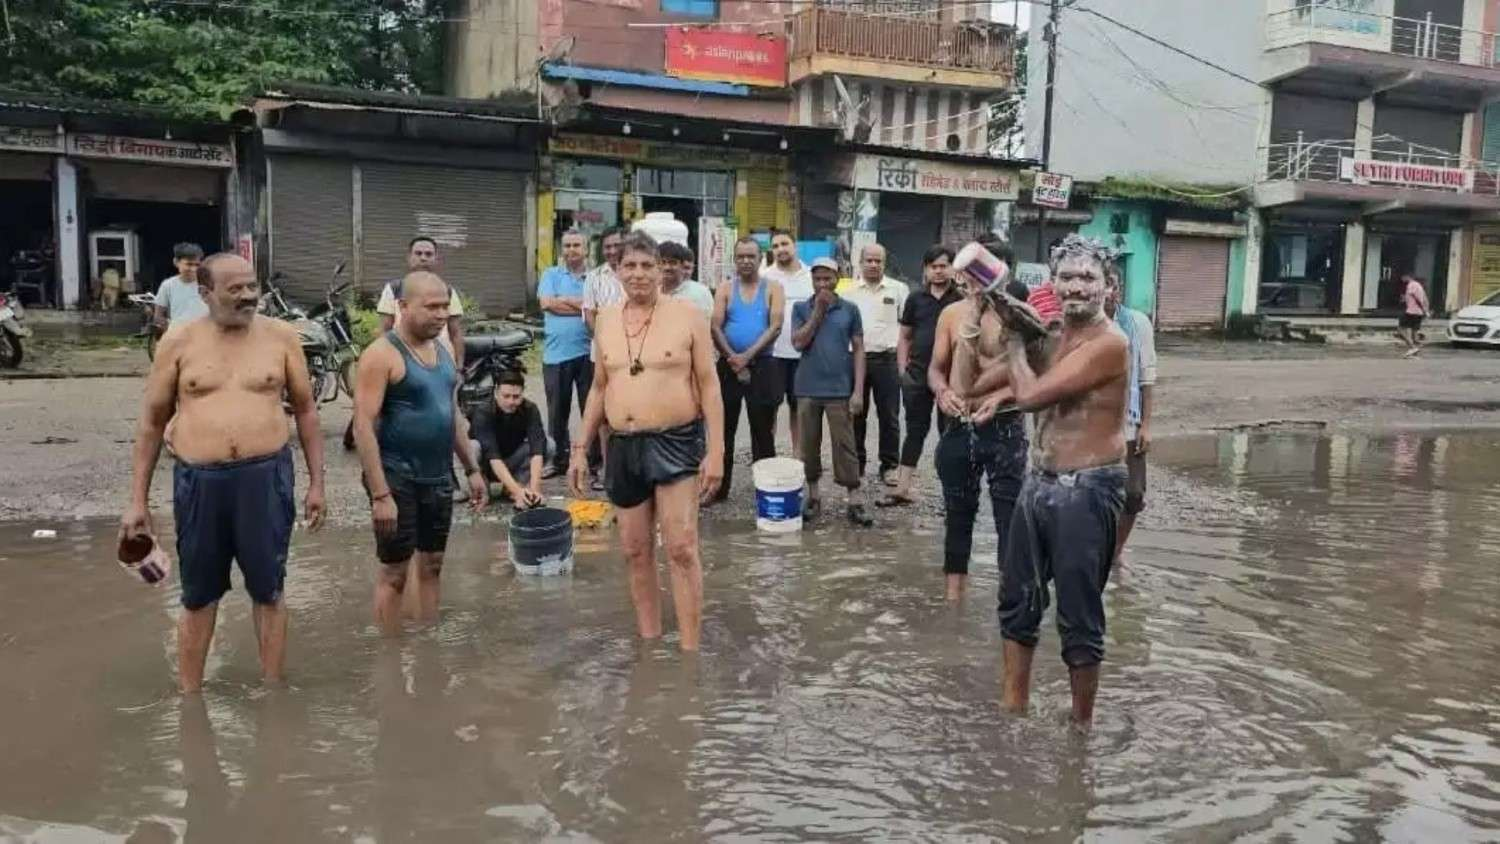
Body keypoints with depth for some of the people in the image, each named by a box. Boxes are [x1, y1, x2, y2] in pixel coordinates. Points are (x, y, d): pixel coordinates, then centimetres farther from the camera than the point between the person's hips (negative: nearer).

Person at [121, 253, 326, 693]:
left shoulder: (280, 336, 0)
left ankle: (273, 690, 24)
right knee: (198, 596, 13)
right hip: (199, 482, 1)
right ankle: (189, 697, 27)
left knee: (269, 591, 10)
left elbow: (305, 410, 8)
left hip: (266, 477, 0)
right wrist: (138, 500, 4)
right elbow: (152, 421, 6)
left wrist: (316, 482, 5)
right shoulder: (179, 340, -1)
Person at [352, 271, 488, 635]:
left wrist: (472, 469, 16)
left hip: (438, 477, 7)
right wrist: (380, 494, -23)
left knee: (432, 564, 16)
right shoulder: (382, 354, -15)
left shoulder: (441, 350, 9)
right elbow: (363, 427, -19)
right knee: (394, 572, 2)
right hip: (397, 478, -7)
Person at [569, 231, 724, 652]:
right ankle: (649, 641, 24)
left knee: (681, 549, -7)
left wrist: (714, 451, -11)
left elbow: (709, 385, -5)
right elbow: (599, 389, 16)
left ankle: (689, 650, 0)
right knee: (636, 552, 11)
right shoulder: (606, 320, 9)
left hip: (676, 442, -5)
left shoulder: (686, 315, -5)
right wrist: (580, 449, 12)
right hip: (623, 447, 5)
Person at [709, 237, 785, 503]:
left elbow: (775, 327, -8)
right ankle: (719, 487, 14)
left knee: (763, 430, 4)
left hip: (763, 365, -2)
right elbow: (715, 327, -2)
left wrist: (747, 356, -16)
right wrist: (733, 359, -13)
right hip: (729, 365, 2)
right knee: (724, 428, 6)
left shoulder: (772, 288, 2)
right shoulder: (725, 289, 6)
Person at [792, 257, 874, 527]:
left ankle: (853, 501, 2)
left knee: (845, 446, -1)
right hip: (808, 389, 1)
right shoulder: (801, 308, 4)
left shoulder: (850, 310, 2)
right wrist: (818, 310, -10)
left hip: (840, 389, -1)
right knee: (809, 445, 8)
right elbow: (799, 342, -7)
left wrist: (858, 390, -6)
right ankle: (813, 497, 20)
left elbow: (858, 349, 1)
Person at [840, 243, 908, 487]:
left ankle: (889, 465, 12)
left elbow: (905, 327, 4)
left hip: (886, 360, -1)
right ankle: (856, 463, 19)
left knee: (889, 416, 2)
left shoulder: (898, 289, 3)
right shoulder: (849, 292, 7)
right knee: (855, 414, 8)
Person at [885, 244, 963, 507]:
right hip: (917, 376, 3)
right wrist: (902, 369, 3)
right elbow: (905, 337, 12)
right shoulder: (916, 299, 7)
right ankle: (903, 488, 13)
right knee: (915, 430, 9)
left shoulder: (962, 301, -2)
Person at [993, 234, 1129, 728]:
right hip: (1039, 481, 9)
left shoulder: (1109, 342, -16)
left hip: (1086, 490, -8)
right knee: (1018, 598, 16)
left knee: (1078, 616, 2)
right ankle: (1013, 705, 31)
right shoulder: (1054, 337, 11)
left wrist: (1014, 339, -5)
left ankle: (1081, 723, 18)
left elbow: (1031, 395, -21)